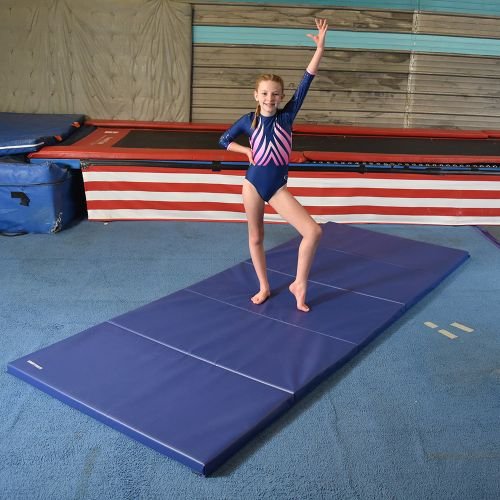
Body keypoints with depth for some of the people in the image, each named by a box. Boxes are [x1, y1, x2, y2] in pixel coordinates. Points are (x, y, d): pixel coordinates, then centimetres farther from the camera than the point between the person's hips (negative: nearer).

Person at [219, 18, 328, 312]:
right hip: (253, 183, 0)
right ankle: (264, 287, 30)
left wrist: (320, 47, -18)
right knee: (256, 238, 11)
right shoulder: (248, 121, -4)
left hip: (278, 186, 0)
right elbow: (224, 140, 13)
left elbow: (306, 82, -13)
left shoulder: (287, 116, -5)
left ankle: (299, 284, 4)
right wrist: (247, 150, -1)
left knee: (313, 231, -13)